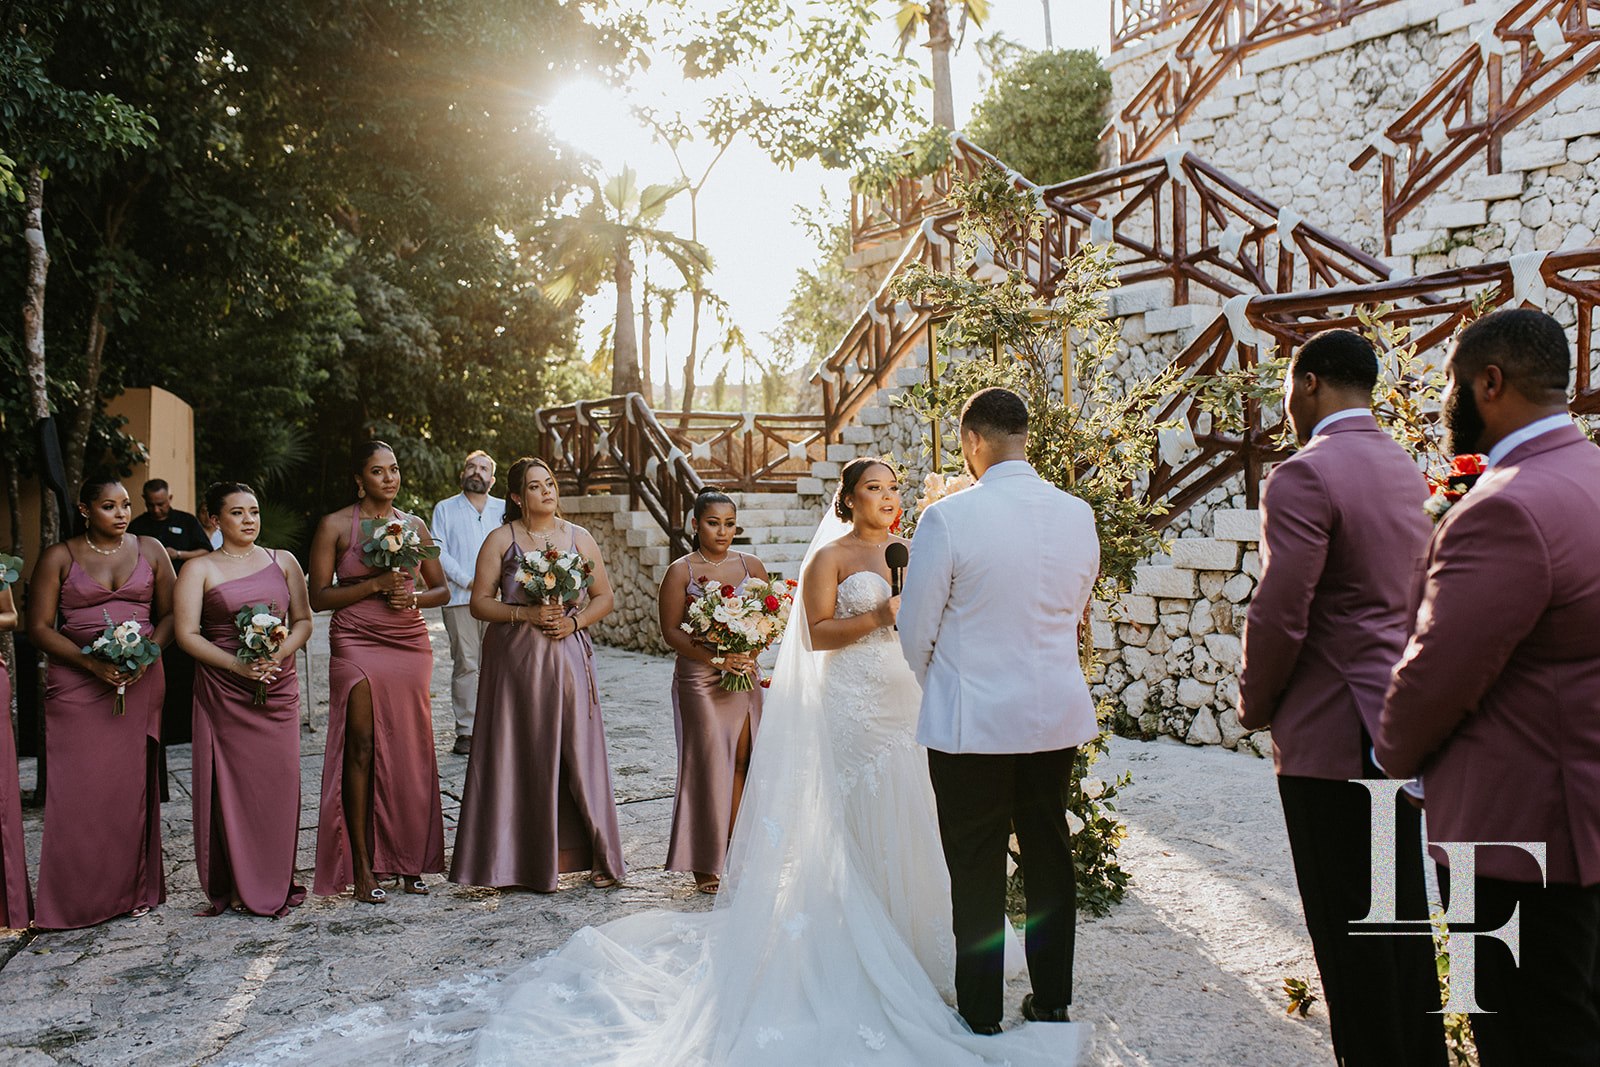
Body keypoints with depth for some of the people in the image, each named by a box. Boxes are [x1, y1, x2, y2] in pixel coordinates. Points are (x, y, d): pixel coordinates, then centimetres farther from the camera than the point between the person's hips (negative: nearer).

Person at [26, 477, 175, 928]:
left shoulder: (150, 550, 9)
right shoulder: (59, 557, 4)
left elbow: (170, 614, 10)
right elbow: (39, 627, 0)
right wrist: (91, 663, -14)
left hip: (140, 682, 1)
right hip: (76, 684, -1)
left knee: (133, 783, 3)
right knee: (79, 787, -3)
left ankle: (133, 889, 13)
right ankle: (77, 899, 7)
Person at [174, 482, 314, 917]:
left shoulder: (283, 562, 11)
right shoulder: (200, 570, 3)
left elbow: (303, 621, 8)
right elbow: (187, 634, -4)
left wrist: (276, 655, -10)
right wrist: (238, 665, -17)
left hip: (279, 687, 2)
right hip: (223, 691, -2)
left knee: (279, 783, 1)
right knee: (231, 785, 0)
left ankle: (277, 882, 12)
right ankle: (238, 887, 10)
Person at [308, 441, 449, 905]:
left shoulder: (414, 526, 11)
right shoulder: (335, 526, 1)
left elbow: (441, 589, 15)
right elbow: (319, 596, -3)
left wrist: (413, 596, -6)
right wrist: (374, 584, -15)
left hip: (410, 644, 3)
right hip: (357, 644, -3)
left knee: (408, 749, 4)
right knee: (362, 746, -6)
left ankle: (409, 859, 14)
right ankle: (363, 868, 1)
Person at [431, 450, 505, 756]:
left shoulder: (504, 509, 16)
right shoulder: (445, 509, 12)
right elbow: (440, 551, 2)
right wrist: (468, 581, -8)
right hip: (460, 598, -1)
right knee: (465, 664, -2)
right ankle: (465, 731, 4)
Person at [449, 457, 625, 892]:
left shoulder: (579, 538, 8)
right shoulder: (501, 540, 2)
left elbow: (604, 598, 10)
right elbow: (480, 602, -1)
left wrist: (573, 620, -7)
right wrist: (526, 614, -14)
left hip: (568, 656, 1)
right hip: (515, 657, -1)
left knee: (577, 752, 0)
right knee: (521, 756, 1)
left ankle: (598, 856, 8)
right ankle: (526, 860, 11)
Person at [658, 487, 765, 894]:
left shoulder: (752, 566, 8)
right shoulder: (680, 571, -2)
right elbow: (671, 631, -7)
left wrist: (749, 653, -7)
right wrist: (716, 658, -17)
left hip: (745, 677, 4)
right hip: (699, 680, -3)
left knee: (741, 762, 3)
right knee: (707, 765, -2)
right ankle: (705, 864, 8)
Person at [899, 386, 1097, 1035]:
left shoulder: (947, 518, -16)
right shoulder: (1079, 515, -1)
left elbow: (915, 634, -8)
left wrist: (937, 687, 12)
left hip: (973, 720, -5)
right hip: (1057, 714, 5)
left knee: (976, 868, 8)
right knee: (1050, 856, 17)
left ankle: (981, 1016, 20)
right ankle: (1052, 1003, 30)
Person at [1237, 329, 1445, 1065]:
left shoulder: (1304, 475, -16)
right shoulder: (1406, 471, 11)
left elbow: (1279, 618, -20)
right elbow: (1415, 601, 17)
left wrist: (1255, 707, -4)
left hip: (1331, 731, -9)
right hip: (1401, 724, 9)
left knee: (1347, 924, 3)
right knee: (1402, 910, 19)